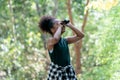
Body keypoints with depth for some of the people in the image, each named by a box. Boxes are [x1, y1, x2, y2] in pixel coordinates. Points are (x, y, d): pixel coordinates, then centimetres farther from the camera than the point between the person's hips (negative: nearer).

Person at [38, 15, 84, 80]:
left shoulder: (65, 40, 10)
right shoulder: (50, 41, -9)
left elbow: (81, 35, 10)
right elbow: (56, 39, -33)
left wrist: (70, 25, 3)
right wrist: (59, 27, -15)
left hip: (68, 71, 6)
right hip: (56, 72, -6)